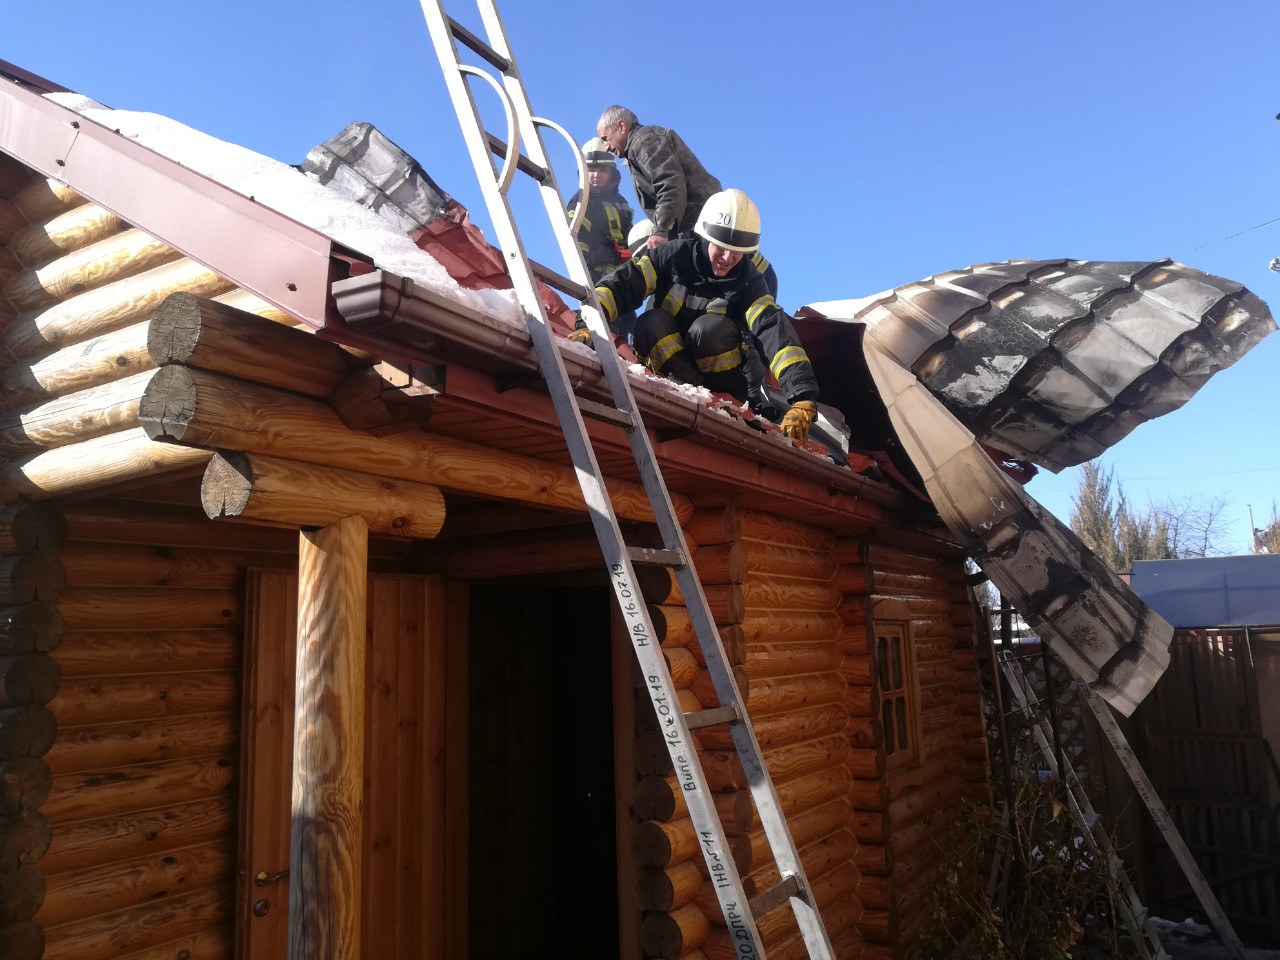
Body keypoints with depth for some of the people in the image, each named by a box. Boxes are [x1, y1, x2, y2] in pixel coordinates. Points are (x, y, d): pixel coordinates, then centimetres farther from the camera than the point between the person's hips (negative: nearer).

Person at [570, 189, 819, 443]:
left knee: (709, 327, -31)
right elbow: (622, 285, -21)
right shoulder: (675, 255, -14)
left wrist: (803, 396, -44)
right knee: (651, 323, -28)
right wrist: (588, 325, -40)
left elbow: (775, 330, -30)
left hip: (722, 373, -1)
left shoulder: (749, 281, -16)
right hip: (669, 365, 1)